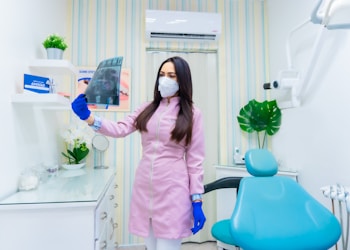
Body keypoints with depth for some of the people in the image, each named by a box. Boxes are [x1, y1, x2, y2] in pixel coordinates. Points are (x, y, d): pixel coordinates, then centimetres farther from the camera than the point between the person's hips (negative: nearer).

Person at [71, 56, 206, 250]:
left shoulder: (192, 114, -3)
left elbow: (195, 160, -4)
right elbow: (120, 129, -3)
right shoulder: (147, 108, 8)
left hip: (172, 190, -4)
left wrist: (197, 201, -6)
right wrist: (88, 117, -18)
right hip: (144, 188, 4)